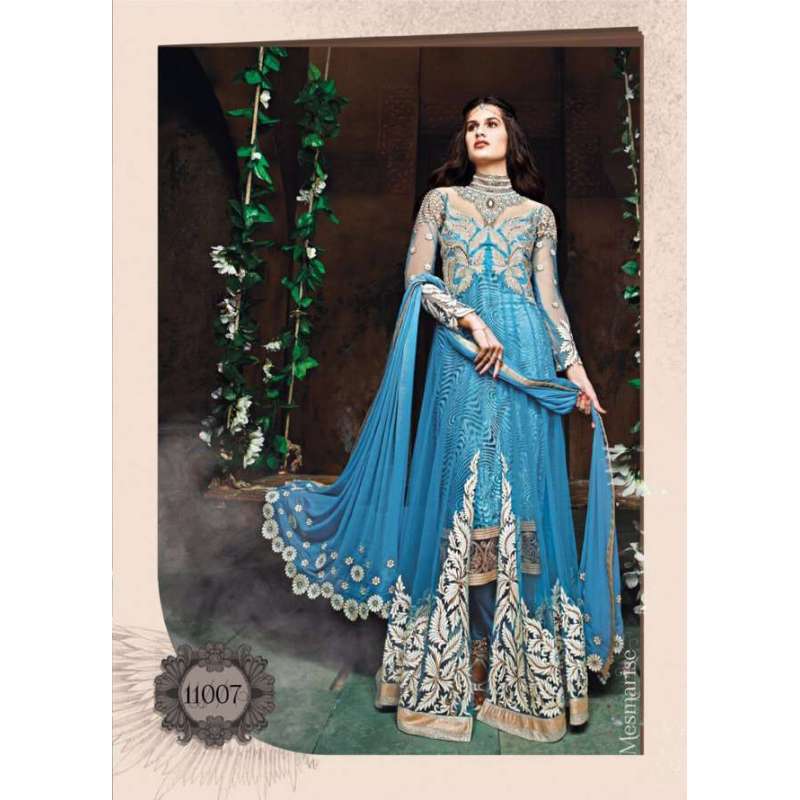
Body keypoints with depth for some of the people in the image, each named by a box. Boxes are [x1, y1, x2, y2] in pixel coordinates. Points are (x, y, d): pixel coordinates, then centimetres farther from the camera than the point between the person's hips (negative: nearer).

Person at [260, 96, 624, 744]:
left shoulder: (538, 214, 19)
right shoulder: (441, 199, 15)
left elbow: (550, 298, 13)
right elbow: (418, 281, 3)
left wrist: (575, 367, 1)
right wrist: (473, 322, -11)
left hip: (527, 354, 1)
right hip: (462, 356, -1)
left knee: (522, 490, -2)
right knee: (464, 487, -4)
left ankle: (522, 659, 7)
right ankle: (471, 661, 5)